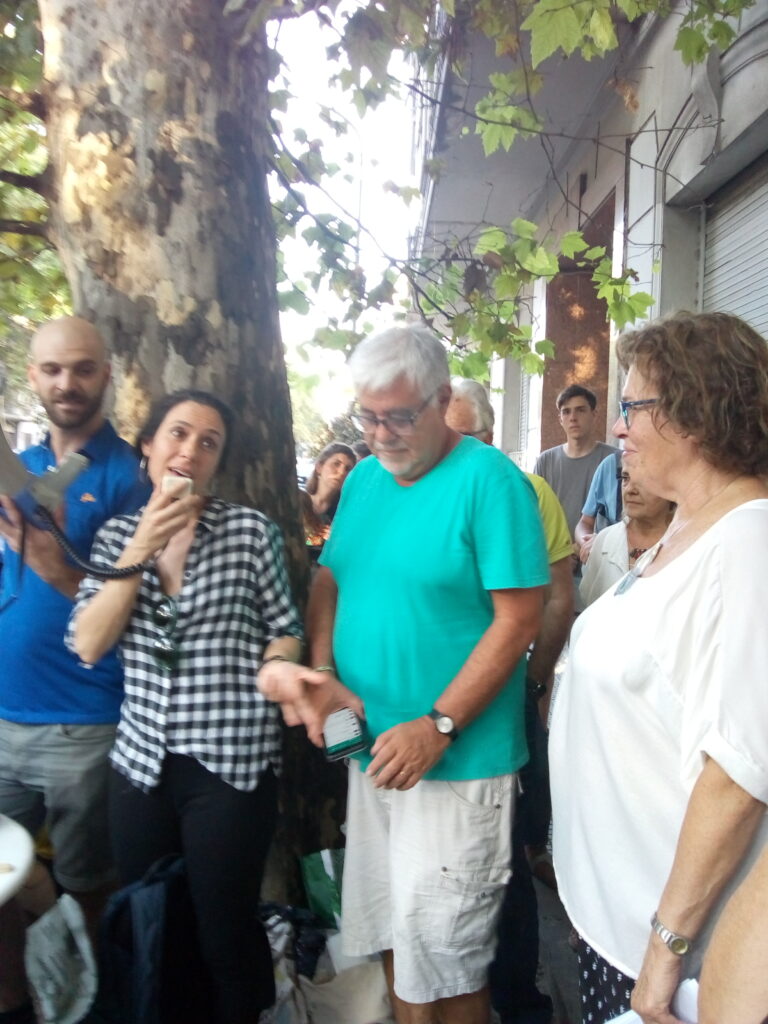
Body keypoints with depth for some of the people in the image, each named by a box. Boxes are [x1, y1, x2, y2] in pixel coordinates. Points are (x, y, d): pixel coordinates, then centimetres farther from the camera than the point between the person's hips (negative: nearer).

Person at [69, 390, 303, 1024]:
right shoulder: (116, 535, 5)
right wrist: (140, 549, -13)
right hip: (141, 761, 4)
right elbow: (87, 645, -5)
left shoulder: (250, 530, -5)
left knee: (225, 933, 9)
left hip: (232, 763, -3)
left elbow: (286, 630, 2)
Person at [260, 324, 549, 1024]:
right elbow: (330, 580, 11)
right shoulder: (364, 478, 7)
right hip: (372, 747, 7)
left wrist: (438, 727, -21)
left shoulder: (488, 479, -14)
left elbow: (519, 619, -18)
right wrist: (323, 672, -6)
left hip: (458, 760, -6)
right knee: (391, 935, 21)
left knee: (445, 955, 7)